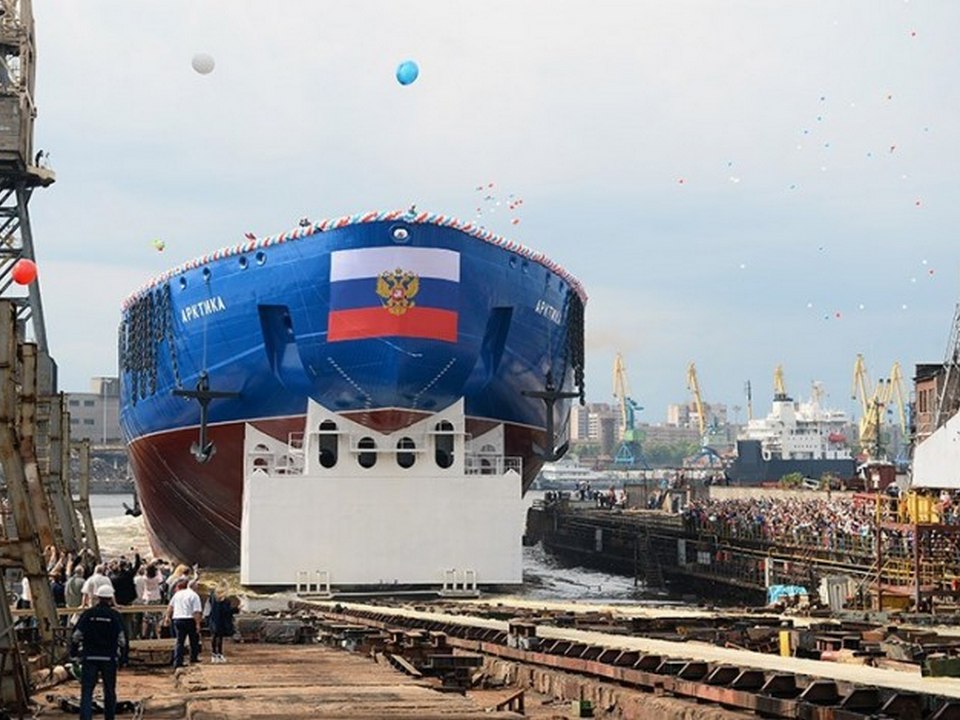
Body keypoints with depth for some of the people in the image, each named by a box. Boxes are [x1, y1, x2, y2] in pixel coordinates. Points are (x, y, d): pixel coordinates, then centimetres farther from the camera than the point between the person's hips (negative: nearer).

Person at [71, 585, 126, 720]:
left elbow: (77, 635, 1)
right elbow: (122, 639, -2)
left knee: (87, 690, -1)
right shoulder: (115, 615, -3)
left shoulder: (87, 614, -1)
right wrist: (123, 657, 5)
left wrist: (74, 651, 15)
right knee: (109, 691, 13)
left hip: (90, 658, 0)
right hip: (109, 658, 0)